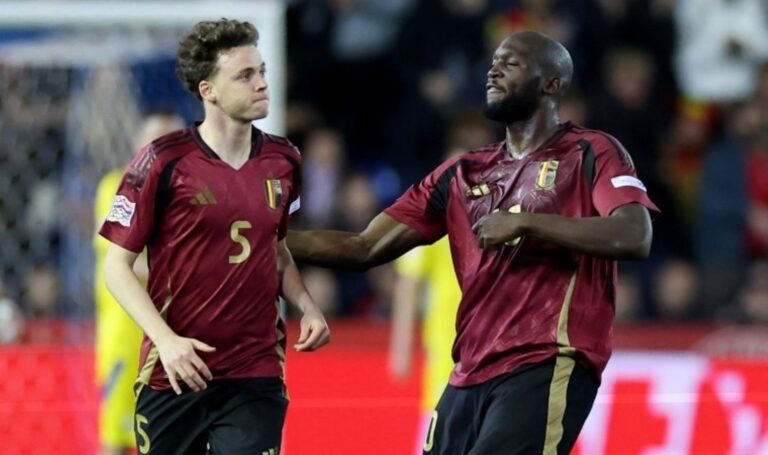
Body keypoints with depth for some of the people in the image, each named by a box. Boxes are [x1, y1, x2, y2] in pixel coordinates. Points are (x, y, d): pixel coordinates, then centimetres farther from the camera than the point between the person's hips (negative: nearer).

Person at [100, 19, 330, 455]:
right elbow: (118, 265, -6)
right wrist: (166, 340, -17)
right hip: (174, 373, -3)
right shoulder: (164, 161, -9)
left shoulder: (283, 162, 6)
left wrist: (308, 308, 4)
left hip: (256, 376, 3)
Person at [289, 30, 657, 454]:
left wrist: (525, 222, -16)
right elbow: (364, 248, 15)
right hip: (472, 373, 7)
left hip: (548, 367, -7)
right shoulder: (463, 174, 18)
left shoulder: (591, 153, 1)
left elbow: (634, 238, -16)